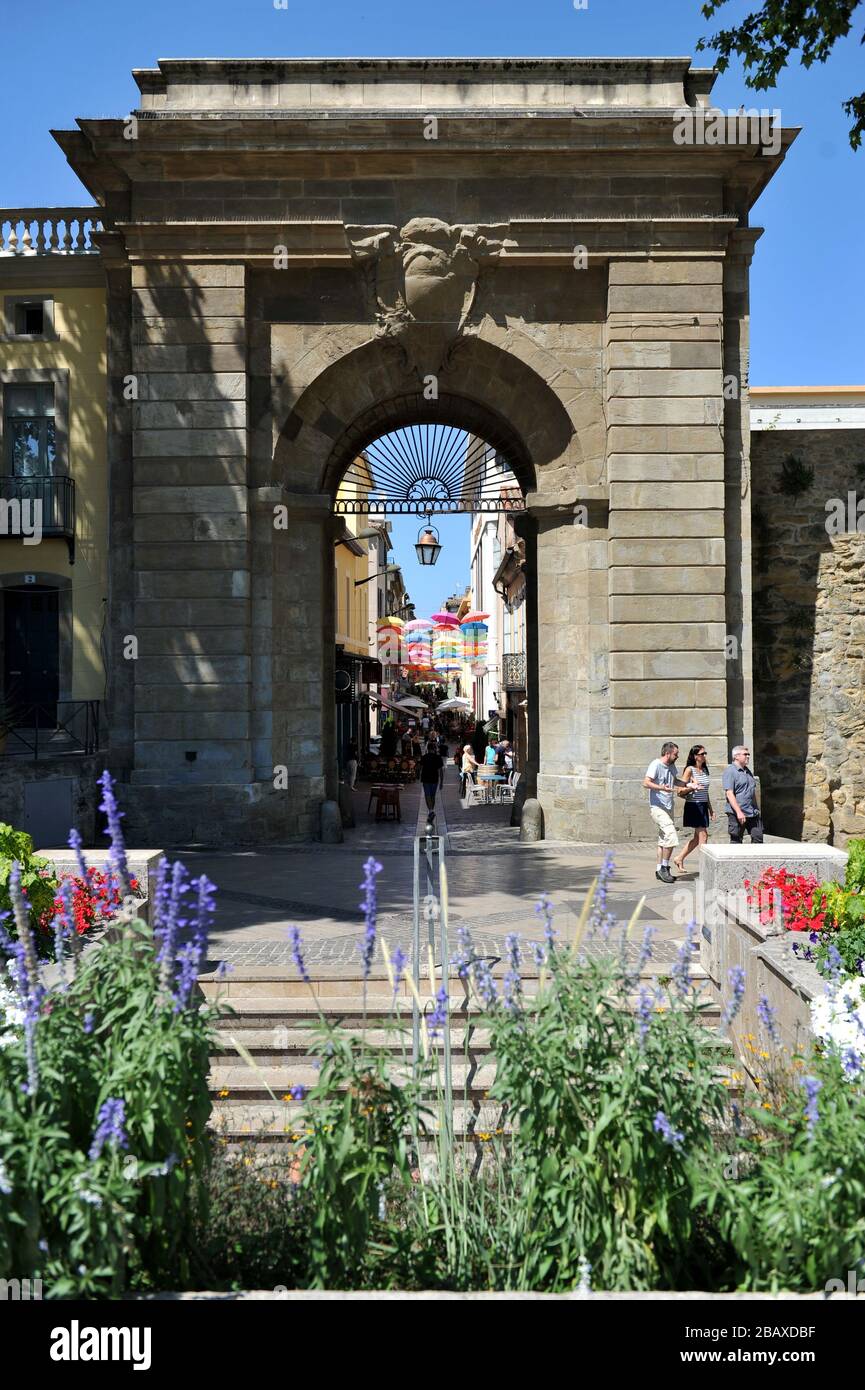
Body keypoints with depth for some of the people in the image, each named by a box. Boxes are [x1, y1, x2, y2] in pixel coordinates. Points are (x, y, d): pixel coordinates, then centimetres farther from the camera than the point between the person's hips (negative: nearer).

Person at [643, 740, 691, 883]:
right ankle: (664, 867, -10)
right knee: (671, 835, -19)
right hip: (657, 807, -9)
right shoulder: (656, 765, -13)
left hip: (668, 807, 9)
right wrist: (661, 788, -35)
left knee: (664, 839, 12)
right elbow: (646, 783, -23)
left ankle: (659, 870, 19)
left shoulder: (672, 766, 12)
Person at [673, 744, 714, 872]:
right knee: (703, 835, -10)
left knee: (698, 837, 9)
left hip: (703, 806, 8)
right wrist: (691, 786, -28)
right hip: (693, 805, -8)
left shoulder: (704, 770, 14)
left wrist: (711, 809, 19)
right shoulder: (690, 769, -7)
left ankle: (679, 858, 21)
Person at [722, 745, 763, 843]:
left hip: (753, 813, 8)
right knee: (736, 841, -1)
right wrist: (739, 812, -24)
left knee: (758, 838, 7)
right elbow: (729, 794, -18)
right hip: (738, 814, -8)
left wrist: (757, 810, 20)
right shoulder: (730, 771, -10)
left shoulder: (748, 771, 18)